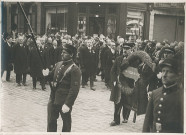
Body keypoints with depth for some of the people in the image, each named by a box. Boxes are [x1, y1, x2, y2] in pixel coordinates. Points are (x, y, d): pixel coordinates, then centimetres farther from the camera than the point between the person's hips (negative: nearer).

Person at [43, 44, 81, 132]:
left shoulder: (75, 70, -15)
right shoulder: (58, 64, 8)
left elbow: (75, 89, -20)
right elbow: (53, 76, 21)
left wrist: (67, 104, -24)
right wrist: (47, 74, -3)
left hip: (64, 102, -7)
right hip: (53, 99, 7)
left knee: (66, 122, 12)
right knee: (51, 121, 15)